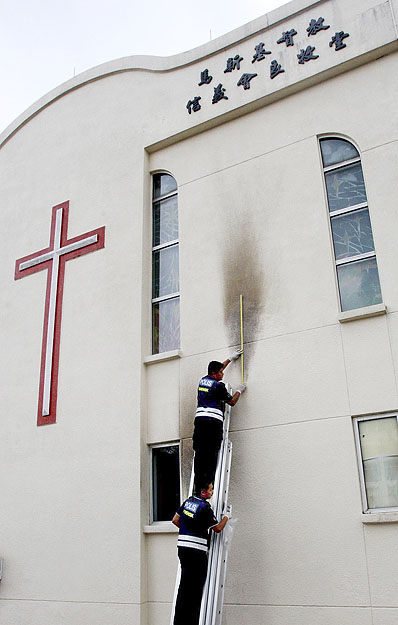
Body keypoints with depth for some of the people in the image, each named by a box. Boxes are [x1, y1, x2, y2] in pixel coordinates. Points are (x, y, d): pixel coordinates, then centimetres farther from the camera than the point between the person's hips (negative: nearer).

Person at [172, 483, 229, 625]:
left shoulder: (188, 501, 9)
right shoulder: (205, 507, -12)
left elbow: (175, 520, 15)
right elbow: (217, 528, -3)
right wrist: (226, 516, 15)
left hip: (182, 546, 7)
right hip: (197, 549, -7)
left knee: (184, 585, 13)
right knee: (196, 588, 1)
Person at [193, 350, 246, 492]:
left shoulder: (203, 380, 19)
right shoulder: (219, 386, -2)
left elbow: (217, 369, 38)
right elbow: (232, 402, 9)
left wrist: (231, 358, 48)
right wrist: (239, 391, 27)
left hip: (199, 419, 6)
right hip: (214, 421, -6)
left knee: (199, 454, 0)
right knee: (212, 455, -6)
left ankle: (198, 488, -5)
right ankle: (209, 485, -12)